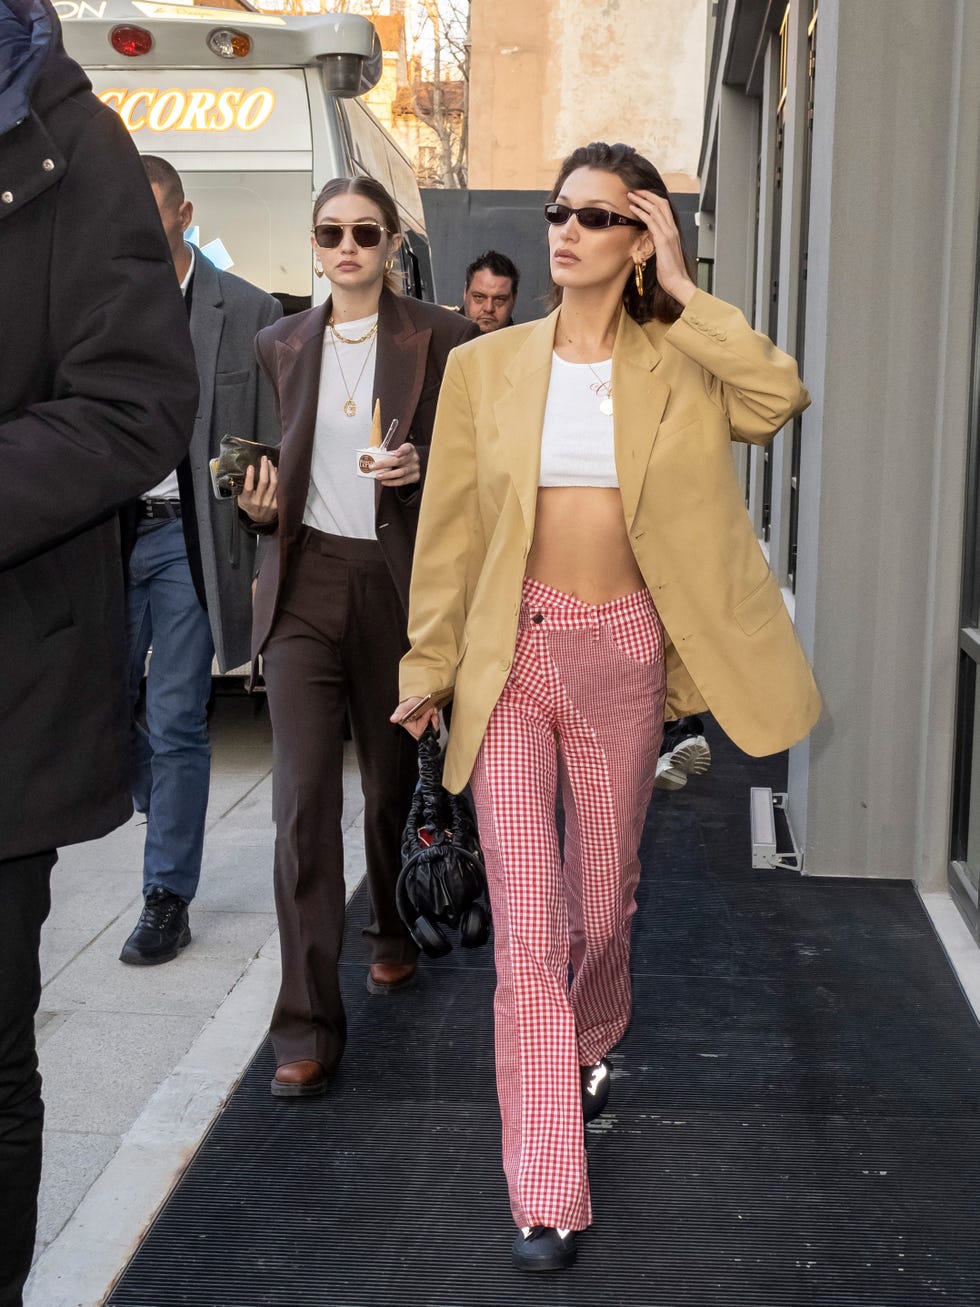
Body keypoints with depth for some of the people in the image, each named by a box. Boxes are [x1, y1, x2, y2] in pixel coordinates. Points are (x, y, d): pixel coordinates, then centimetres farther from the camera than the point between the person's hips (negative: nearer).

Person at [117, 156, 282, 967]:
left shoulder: (247, 312, -1)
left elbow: (272, 448, -1)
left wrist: (274, 558, -6)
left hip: (188, 535, -3)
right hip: (107, 531, 3)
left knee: (175, 720, 1)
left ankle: (168, 898, 14)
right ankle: (170, 814, 37)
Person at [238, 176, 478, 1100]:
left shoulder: (440, 338, 0)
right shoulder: (282, 343, 10)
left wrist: (425, 465, -17)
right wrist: (262, 505, -1)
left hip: (399, 582, -1)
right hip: (307, 582, 2)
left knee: (392, 780, 14)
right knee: (303, 797, -7)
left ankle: (395, 934, 43)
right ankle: (308, 1028, -3)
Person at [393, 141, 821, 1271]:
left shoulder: (677, 365, 1)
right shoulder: (487, 367, 3)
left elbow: (778, 398, -20)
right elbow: (451, 527, 6)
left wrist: (680, 294, -13)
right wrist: (428, 663, 7)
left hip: (624, 652, 1)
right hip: (514, 654, 0)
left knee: (603, 900, 15)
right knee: (526, 923, -5)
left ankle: (588, 1047, 49)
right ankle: (547, 1199, 4)